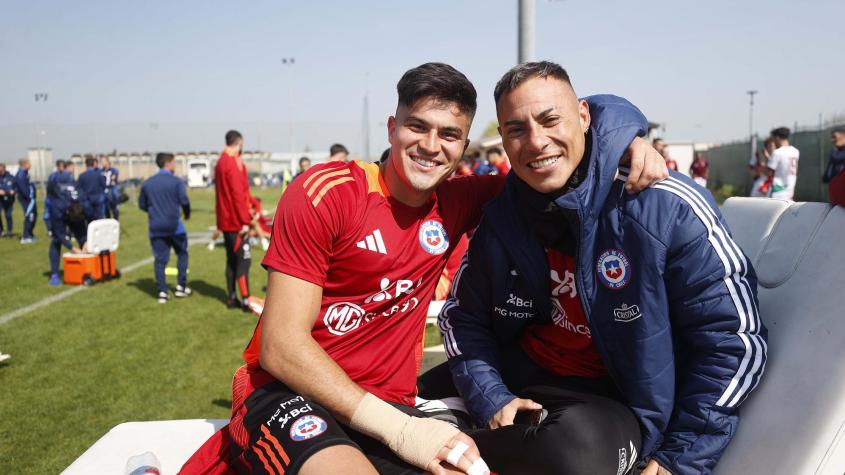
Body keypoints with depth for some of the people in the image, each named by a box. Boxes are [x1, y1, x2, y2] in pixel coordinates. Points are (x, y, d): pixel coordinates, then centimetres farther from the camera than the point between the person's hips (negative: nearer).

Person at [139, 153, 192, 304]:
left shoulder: (147, 183, 6)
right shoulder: (176, 181, -8)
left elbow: (142, 204, 11)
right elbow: (184, 201, -16)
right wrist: (187, 214, 4)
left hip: (156, 227, 3)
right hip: (174, 225, -3)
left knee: (160, 259, 6)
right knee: (182, 254, 14)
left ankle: (162, 292, 3)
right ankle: (181, 287, 13)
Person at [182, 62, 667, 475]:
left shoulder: (456, 202, 3)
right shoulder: (327, 192, -11)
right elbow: (281, 345, -14)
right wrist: (397, 429, -20)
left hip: (389, 405, 6)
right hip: (290, 392, -5)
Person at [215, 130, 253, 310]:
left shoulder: (220, 162, 14)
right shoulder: (234, 164, -14)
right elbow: (238, 195, -19)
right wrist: (245, 221, -18)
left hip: (225, 221, 9)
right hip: (236, 221, -9)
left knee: (232, 259, 13)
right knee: (244, 259, -7)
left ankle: (232, 298, 18)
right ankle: (245, 300, -7)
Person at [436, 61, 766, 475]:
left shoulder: (668, 209, -17)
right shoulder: (501, 218, -2)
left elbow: (733, 341, -13)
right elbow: (463, 317, 7)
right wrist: (492, 399, -9)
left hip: (619, 405, -4)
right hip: (516, 382, 5)